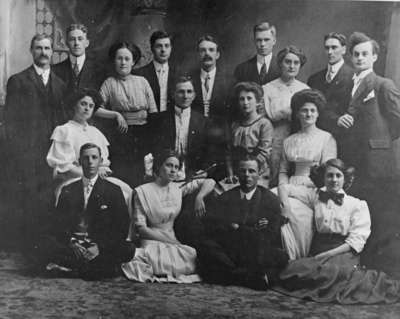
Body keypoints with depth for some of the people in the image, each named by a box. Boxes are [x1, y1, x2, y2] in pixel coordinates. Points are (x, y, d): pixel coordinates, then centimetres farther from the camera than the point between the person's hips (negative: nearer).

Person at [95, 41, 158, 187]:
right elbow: (96, 109, 0)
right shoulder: (109, 83, 6)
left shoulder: (142, 81, 9)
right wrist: (116, 114, -12)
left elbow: (154, 112, 7)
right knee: (122, 179, -4)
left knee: (143, 179, -1)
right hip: (121, 135, -1)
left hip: (143, 135, 1)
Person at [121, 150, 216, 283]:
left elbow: (210, 182, 14)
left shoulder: (178, 188, 9)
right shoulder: (142, 192, -3)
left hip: (173, 240, 6)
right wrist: (170, 241, -15)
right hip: (152, 241, -5)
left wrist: (199, 197, -7)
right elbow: (141, 228, -7)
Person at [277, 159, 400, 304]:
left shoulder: (358, 205, 6)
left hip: (343, 252, -3)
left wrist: (328, 254, -13)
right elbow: (285, 188, 21)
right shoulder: (315, 196, 15)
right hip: (318, 251, 3)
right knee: (295, 269, -32)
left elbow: (356, 241, -2)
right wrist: (285, 205, -1)